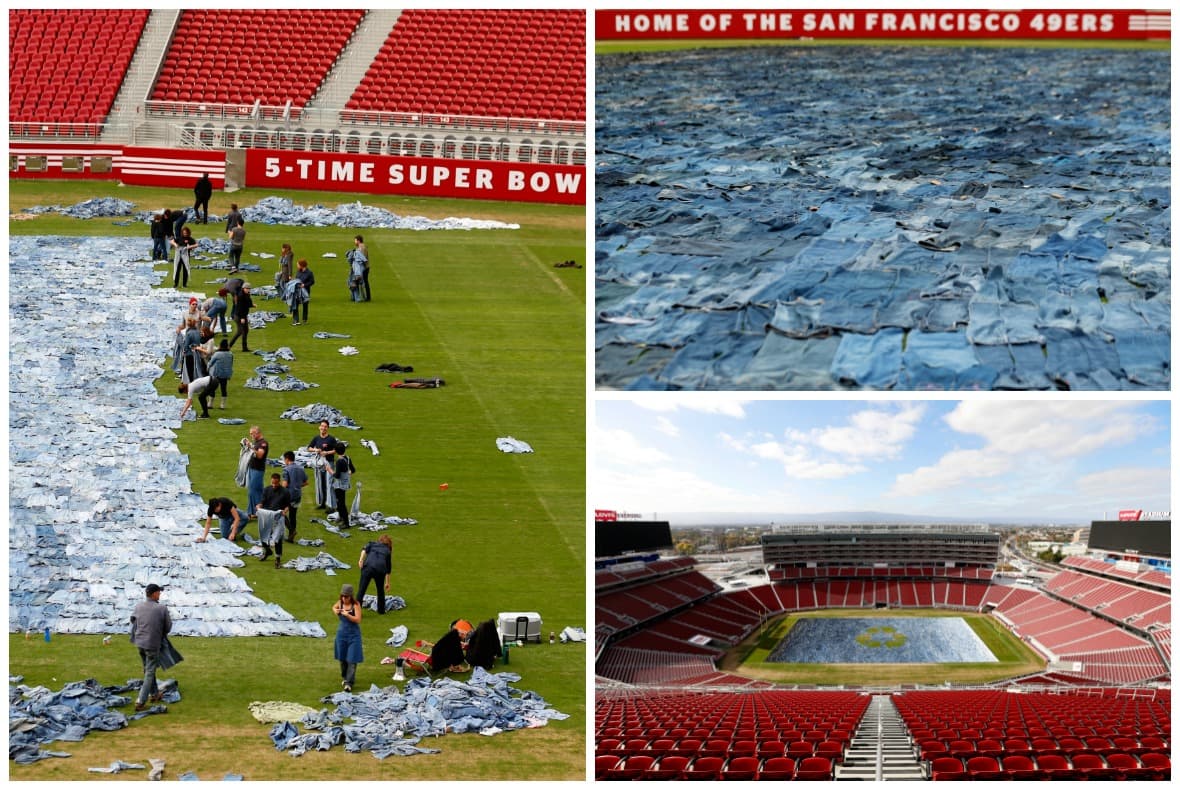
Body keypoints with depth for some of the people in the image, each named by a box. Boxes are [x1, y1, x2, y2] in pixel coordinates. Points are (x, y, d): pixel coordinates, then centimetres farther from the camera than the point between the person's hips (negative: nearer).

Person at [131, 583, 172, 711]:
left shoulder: (139, 606, -5)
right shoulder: (162, 608, -17)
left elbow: (132, 619, 13)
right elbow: (168, 627, -6)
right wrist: (162, 635, 13)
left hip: (139, 642, 5)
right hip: (153, 643, -5)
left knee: (148, 669, 23)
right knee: (149, 673, 4)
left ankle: (154, 694, 37)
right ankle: (141, 701, 1)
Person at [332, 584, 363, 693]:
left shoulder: (356, 605, -13)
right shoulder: (340, 603, 1)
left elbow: (357, 619, -20)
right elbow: (334, 607, 24)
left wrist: (347, 615, -31)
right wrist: (335, 611, 2)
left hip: (353, 634, -5)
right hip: (342, 633, 5)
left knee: (352, 659, -8)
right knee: (342, 658, 14)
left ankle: (349, 682, -8)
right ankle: (344, 678, 34)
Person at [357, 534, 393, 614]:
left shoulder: (372, 543, 28)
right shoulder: (387, 551, 31)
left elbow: (365, 549, 4)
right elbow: (388, 569, 34)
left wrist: (361, 560, -7)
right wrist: (387, 583, 41)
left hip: (368, 567, -2)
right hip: (380, 570, 2)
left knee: (361, 590, 2)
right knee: (380, 590, 25)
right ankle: (381, 610, 34)